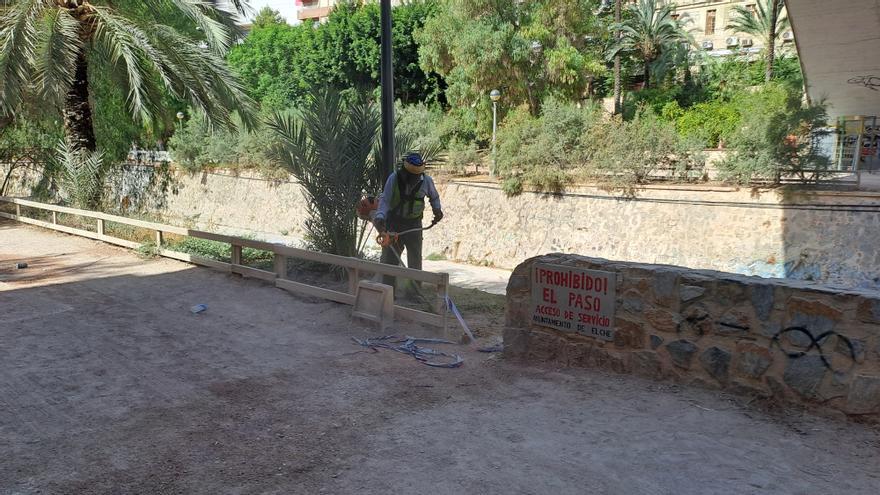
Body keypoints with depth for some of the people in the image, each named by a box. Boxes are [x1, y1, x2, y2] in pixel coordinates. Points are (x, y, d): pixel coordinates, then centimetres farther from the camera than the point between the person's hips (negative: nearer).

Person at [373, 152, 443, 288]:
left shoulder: (426, 180, -9)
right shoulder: (394, 178, -16)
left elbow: (434, 197, 11)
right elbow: (385, 200, -19)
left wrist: (437, 210, -7)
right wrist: (380, 217, -35)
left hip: (414, 224, 2)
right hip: (394, 222, -2)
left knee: (415, 259, 9)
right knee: (390, 257, -1)